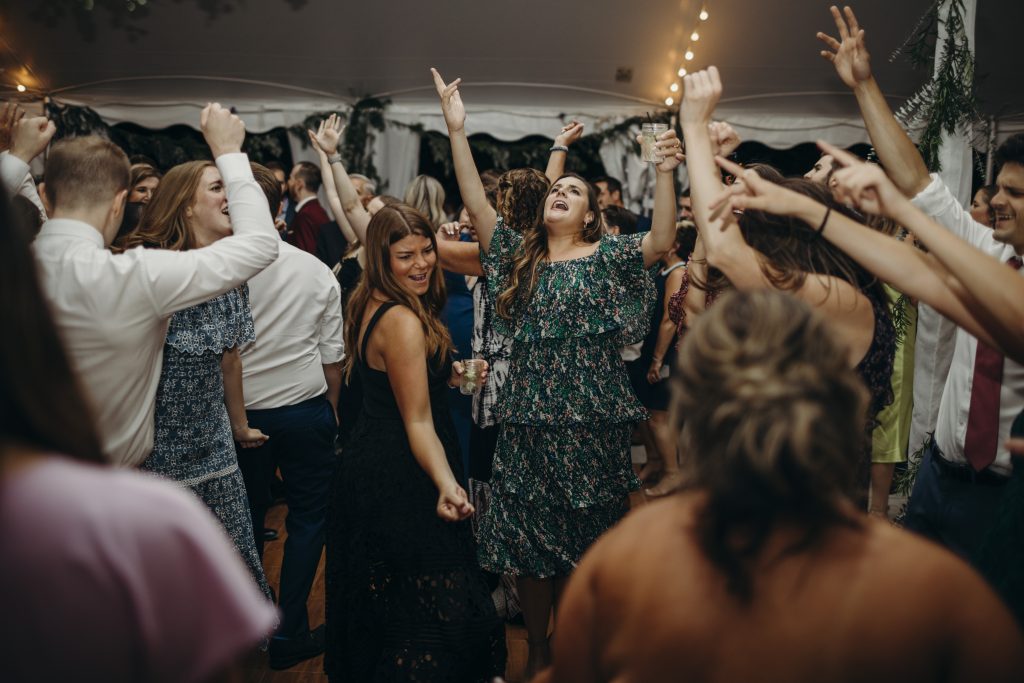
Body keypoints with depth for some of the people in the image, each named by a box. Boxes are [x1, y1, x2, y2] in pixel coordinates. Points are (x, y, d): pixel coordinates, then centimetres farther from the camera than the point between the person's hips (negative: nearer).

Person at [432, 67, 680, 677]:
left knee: (581, 543, 7)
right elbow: (477, 204, 2)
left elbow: (661, 243, -15)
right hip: (529, 416, 3)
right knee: (528, 541, 8)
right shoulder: (521, 255, 11)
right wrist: (457, 131, -5)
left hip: (591, 419, -3)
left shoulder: (607, 255, 3)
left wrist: (665, 173, -27)